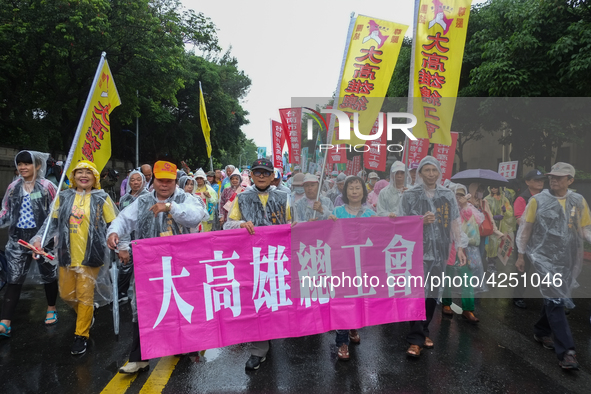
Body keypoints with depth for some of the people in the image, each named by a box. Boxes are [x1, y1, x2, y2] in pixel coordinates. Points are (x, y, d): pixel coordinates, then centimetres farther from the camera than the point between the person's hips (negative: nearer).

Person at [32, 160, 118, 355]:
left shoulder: (102, 199, -2)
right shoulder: (64, 197, 6)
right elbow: (52, 222, 9)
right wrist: (39, 238, -5)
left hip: (90, 255, -4)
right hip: (67, 254, 4)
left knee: (85, 295, 1)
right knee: (66, 294, 12)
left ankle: (81, 335, 17)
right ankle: (86, 315, 42)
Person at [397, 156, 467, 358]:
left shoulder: (448, 195, 10)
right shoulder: (410, 195, 0)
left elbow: (455, 222, 13)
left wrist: (459, 247, 8)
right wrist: (420, 221, -15)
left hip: (439, 252, 4)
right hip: (417, 252, -3)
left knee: (432, 294, 10)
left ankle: (423, 332, 26)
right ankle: (416, 339, 1)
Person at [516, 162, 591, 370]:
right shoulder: (537, 200, -5)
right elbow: (525, 228, 1)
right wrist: (521, 255, 2)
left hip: (569, 261, 4)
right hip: (546, 259, -4)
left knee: (555, 299, 15)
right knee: (555, 301, -8)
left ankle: (541, 332, 37)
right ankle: (566, 351, -4)